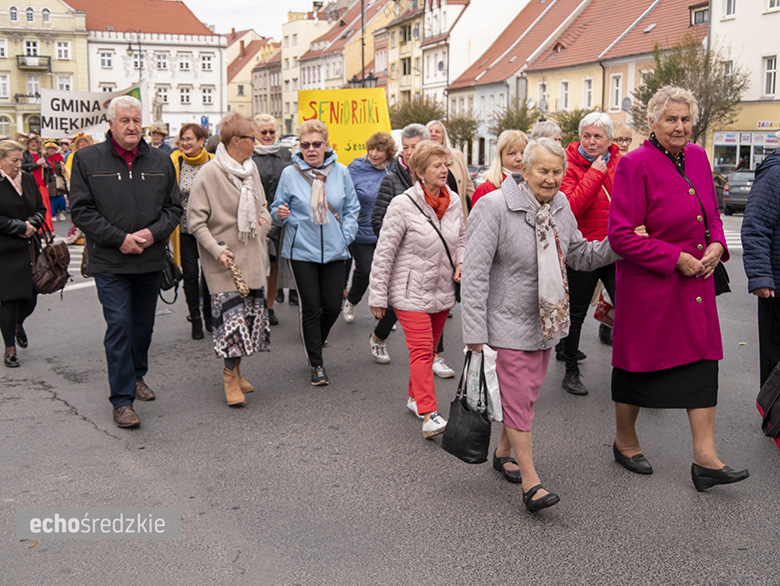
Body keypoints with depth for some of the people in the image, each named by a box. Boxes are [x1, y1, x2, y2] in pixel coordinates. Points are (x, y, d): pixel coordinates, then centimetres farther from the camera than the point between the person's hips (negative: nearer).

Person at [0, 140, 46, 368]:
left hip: (29, 248, 5)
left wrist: (31, 224, -5)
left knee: (30, 297, 7)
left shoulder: (29, 180, 10)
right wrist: (20, 227, -11)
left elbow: (41, 209, 14)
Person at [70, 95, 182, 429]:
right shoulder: (87, 159, -3)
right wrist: (120, 239, -15)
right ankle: (122, 399, -1)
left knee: (144, 323, 15)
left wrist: (153, 233, -11)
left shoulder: (161, 161, 7)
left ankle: (137, 376, 36)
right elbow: (81, 210, -6)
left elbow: (174, 207, 8)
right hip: (110, 262, -4)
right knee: (119, 326, -7)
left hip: (151, 260, 4)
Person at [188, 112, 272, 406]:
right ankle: (230, 376, 5)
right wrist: (217, 249, -20)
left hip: (252, 256, 7)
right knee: (232, 313, -9)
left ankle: (236, 369, 23)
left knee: (252, 313, 8)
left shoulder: (251, 168, 10)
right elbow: (196, 220, -11)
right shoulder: (209, 173, -11)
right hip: (225, 260, -7)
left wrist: (264, 219, 5)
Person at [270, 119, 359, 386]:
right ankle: (316, 364, 12)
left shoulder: (340, 171, 1)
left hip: (334, 251, 2)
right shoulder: (290, 173, -4)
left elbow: (352, 208, 10)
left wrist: (346, 235, -1)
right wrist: (280, 214, -18)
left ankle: (315, 341, 37)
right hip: (301, 251, -2)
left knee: (333, 306, 5)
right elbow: (278, 207, 4)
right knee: (311, 307, 0)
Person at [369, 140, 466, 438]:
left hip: (442, 291, 6)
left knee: (428, 349, 16)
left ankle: (415, 397, 35)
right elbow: (384, 252, -11)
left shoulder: (454, 202, 3)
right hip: (411, 292, -6)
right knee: (421, 350, -12)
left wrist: (460, 264, -2)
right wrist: (378, 296, -10)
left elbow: (461, 240, 19)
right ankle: (429, 416, -13)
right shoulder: (403, 205, -14)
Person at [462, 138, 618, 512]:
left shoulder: (560, 205, 4)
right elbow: (475, 273, -18)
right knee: (518, 398, -4)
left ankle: (503, 452, 38)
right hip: (509, 322, -7)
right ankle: (530, 482, 5)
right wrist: (475, 332, -21)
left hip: (545, 321, 7)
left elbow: (579, 255, 14)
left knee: (527, 393, 17)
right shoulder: (495, 207, -17)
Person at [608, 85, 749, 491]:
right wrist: (675, 257, -18)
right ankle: (625, 442, 28)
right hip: (648, 285, -6)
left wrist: (715, 244, -2)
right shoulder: (636, 164, -14)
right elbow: (621, 234, -18)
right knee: (639, 364, 7)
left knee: (702, 361, 4)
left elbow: (711, 213, 19)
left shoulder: (697, 157, 8)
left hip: (695, 282, 7)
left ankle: (705, 457, 10)